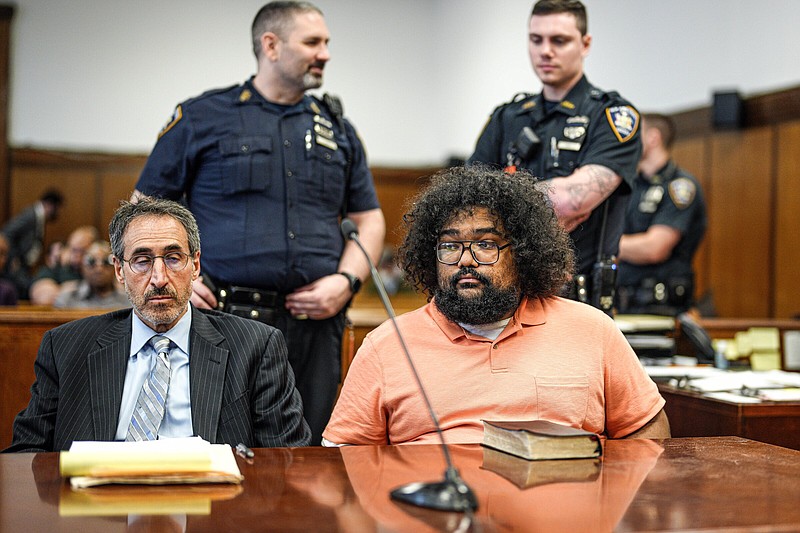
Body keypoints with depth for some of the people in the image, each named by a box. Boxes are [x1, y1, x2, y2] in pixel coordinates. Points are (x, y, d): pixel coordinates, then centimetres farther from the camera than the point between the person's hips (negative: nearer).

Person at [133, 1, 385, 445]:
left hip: (314, 325, 4)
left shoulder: (338, 132, 17)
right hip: (227, 323, -3)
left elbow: (370, 221, 19)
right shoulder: (203, 118, 5)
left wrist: (347, 281, 1)